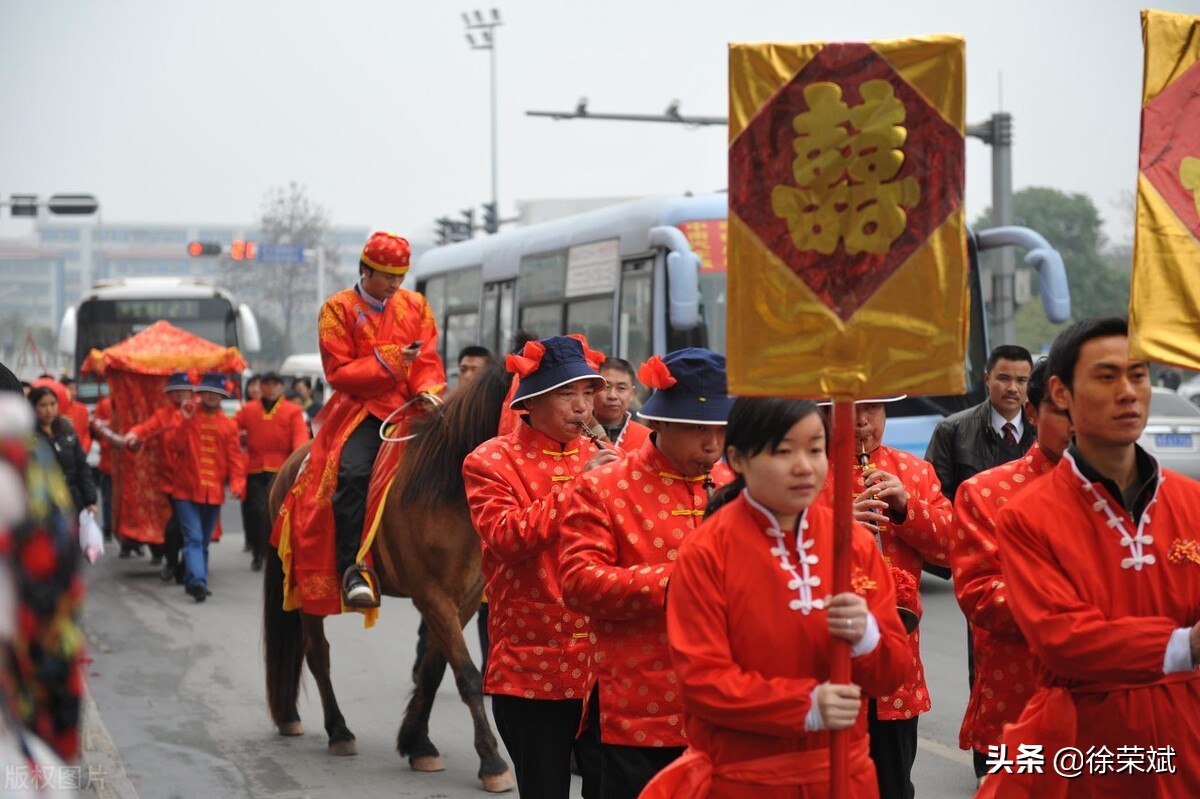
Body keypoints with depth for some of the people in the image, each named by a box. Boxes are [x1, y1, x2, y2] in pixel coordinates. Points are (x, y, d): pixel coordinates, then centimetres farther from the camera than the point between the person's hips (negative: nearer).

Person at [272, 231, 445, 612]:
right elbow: (339, 373, -6)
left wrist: (429, 390, -12)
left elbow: (428, 360, 10)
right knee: (353, 473, -30)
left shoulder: (415, 305, 13)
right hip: (361, 409, -4)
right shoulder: (338, 310, 2)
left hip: (410, 409, 4)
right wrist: (390, 360, -15)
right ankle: (353, 569, -30)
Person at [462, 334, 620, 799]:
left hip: (603, 661, 3)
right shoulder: (491, 462, -2)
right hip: (533, 666, -3)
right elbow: (506, 539, -18)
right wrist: (575, 485, -20)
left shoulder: (600, 459, 10)